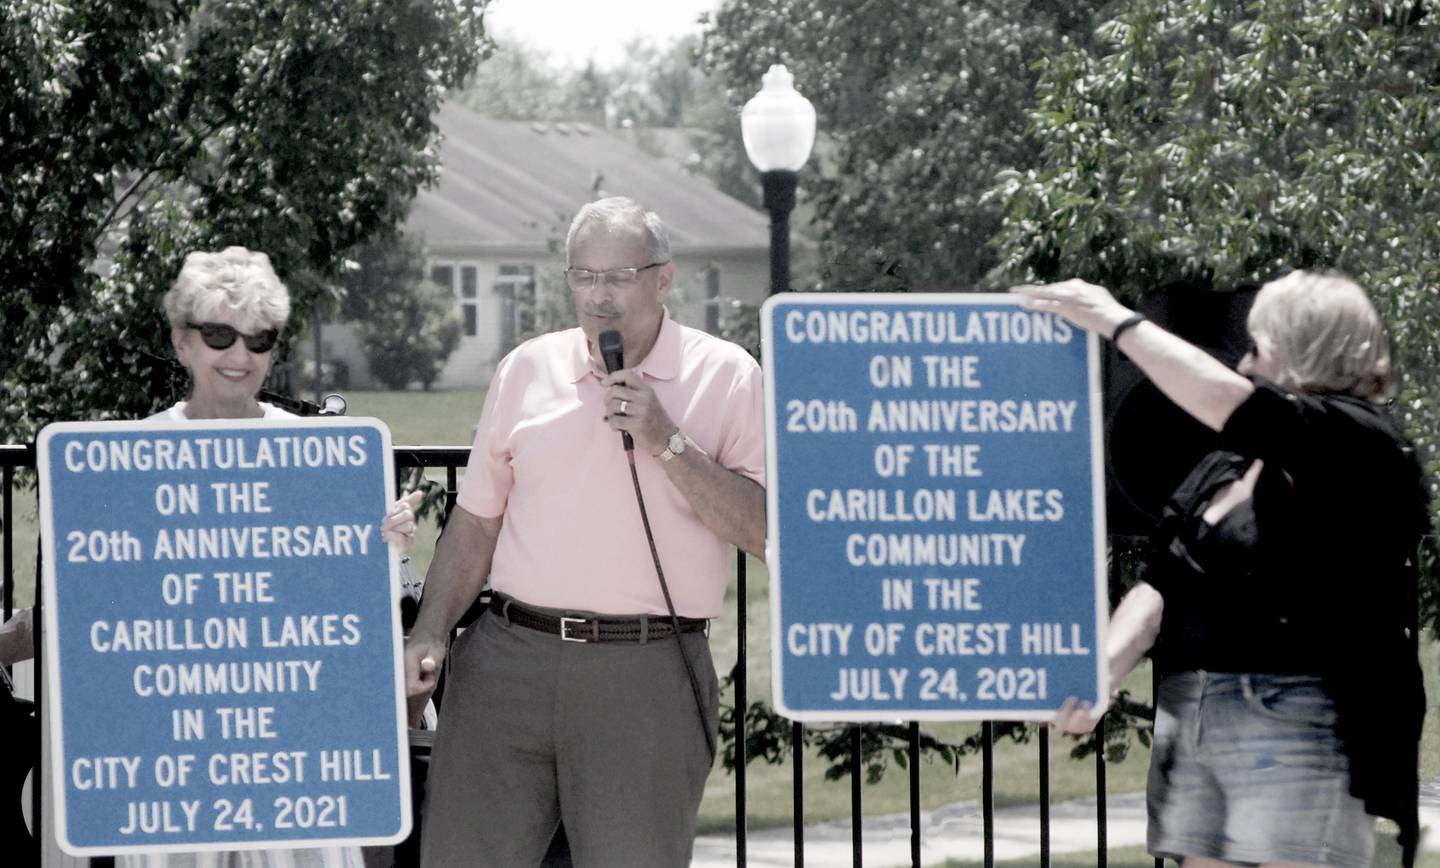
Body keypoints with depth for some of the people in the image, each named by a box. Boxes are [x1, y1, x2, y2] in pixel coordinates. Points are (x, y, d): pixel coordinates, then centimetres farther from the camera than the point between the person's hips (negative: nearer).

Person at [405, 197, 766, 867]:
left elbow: (768, 530, -7)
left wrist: (668, 444, -13)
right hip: (508, 660, 3)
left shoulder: (726, 377, 2)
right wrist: (429, 634, 6)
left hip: (646, 679, -3)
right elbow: (476, 522, 17)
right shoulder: (529, 369, 12)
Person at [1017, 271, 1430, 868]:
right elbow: (1161, 583, 12)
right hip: (1190, 725, 8)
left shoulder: (1360, 443, -5)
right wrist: (1104, 667, -7)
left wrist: (1118, 323, -9)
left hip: (1300, 732, -8)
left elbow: (1227, 401, -18)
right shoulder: (1223, 470, 19)